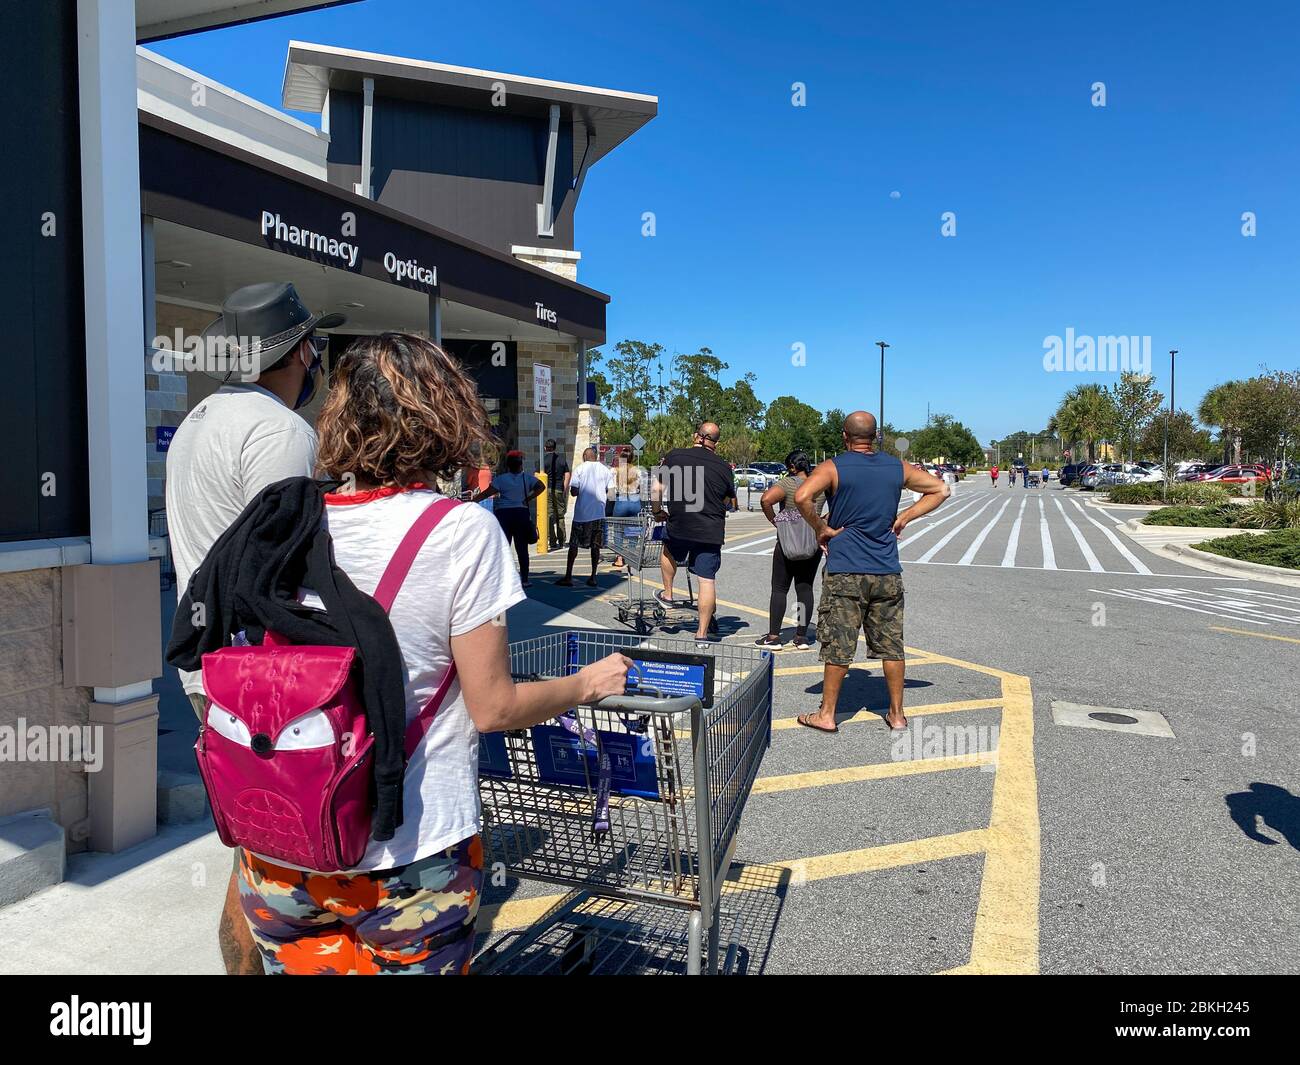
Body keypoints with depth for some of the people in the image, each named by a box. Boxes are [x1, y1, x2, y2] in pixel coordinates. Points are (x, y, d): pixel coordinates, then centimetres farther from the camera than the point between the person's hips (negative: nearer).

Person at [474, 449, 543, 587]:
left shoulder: (501, 479, -3)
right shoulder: (527, 478, 4)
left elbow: (486, 493, -9)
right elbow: (541, 487, -7)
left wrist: (472, 501, -4)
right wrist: (528, 499, -4)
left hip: (503, 514, -2)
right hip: (522, 513, 2)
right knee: (522, 549, 7)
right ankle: (524, 579, 8)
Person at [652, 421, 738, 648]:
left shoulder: (674, 456, -1)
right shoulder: (723, 466, 2)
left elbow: (656, 489, -2)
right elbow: (731, 504, 13)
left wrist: (658, 510, 16)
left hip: (679, 527, 0)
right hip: (711, 532, 0)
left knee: (669, 551, 33)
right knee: (707, 580, 3)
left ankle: (667, 594, 39)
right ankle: (703, 633, 6)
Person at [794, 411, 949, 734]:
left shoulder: (833, 467, -6)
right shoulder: (897, 468, 8)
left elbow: (802, 496, -22)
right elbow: (941, 489, 16)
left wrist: (821, 529, -8)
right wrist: (903, 518, 10)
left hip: (844, 573, -3)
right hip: (888, 573, 4)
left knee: (838, 646, 2)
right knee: (891, 645, 11)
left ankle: (827, 714, 11)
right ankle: (896, 714, 20)